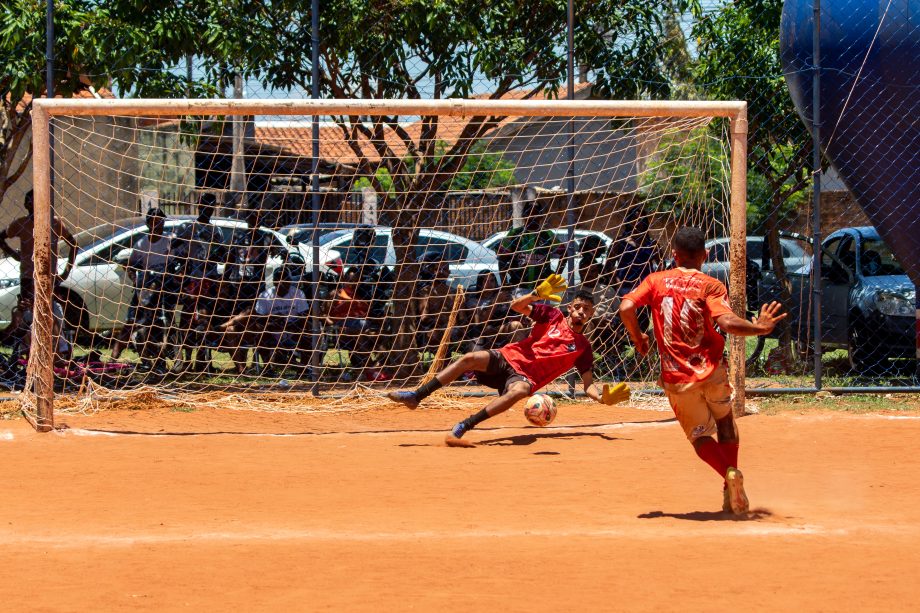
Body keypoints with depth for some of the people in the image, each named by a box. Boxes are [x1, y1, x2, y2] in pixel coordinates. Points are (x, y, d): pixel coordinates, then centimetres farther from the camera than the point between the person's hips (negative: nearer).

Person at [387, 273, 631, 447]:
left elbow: (588, 384, 7)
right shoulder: (552, 316, 10)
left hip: (525, 377, -2)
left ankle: (463, 428, -42)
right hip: (508, 358, 2)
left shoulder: (583, 348, 8)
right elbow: (517, 306, 2)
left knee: (519, 390, -39)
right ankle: (416, 396, -24)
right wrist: (538, 294, -17)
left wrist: (604, 397, -15)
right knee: (471, 358, -27)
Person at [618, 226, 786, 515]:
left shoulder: (656, 281, 4)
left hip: (677, 376, 0)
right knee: (725, 421, 24)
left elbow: (626, 308, -9)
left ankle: (728, 473, -17)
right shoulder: (710, 285, -4)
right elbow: (727, 322, -19)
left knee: (700, 436, 12)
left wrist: (637, 337, 8)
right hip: (711, 369, 0)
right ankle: (731, 489, 14)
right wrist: (759, 328, -4)